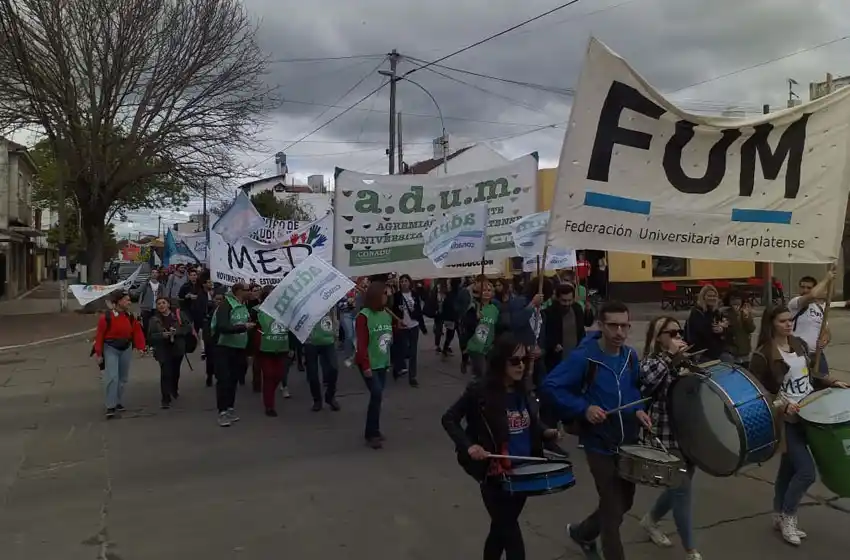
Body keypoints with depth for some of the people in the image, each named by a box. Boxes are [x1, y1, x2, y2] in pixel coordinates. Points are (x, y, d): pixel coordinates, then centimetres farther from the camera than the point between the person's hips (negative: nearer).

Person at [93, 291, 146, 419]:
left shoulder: (130, 317, 0)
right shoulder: (106, 317, -14)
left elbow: (137, 332, 1)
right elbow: (99, 335, -11)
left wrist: (140, 347, -10)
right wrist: (99, 353, -11)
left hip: (126, 348, 5)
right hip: (111, 349, -5)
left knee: (123, 378, 12)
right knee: (112, 377, -14)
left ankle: (118, 403, 28)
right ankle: (110, 407, -10)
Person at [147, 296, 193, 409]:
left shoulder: (178, 314, 0)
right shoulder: (154, 319, 0)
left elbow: (188, 327, -3)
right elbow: (150, 336, -4)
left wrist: (177, 331, -18)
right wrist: (162, 335, -21)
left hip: (178, 349, 2)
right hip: (163, 350, -2)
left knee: (175, 372, 17)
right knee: (165, 373, -14)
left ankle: (174, 390, 44)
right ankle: (165, 399, -8)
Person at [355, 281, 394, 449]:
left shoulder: (387, 314, 5)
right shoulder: (364, 316, -16)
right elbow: (361, 343, -18)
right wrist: (366, 365, -20)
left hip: (382, 362, 7)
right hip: (369, 363, -7)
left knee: (378, 395, 11)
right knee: (377, 394, -13)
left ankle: (373, 430, 25)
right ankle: (371, 434, 0)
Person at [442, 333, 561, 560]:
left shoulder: (523, 390, 1)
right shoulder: (480, 390, -17)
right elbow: (449, 419, -11)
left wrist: (545, 432, -2)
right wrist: (468, 445, -24)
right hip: (495, 474, -6)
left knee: (501, 528, 22)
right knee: (510, 532, -2)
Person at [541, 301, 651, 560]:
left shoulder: (630, 355, 0)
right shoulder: (583, 357, -21)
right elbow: (549, 386, -21)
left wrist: (638, 409, -1)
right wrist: (584, 409, -26)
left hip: (629, 441, 7)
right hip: (600, 444, -7)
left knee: (625, 502, 21)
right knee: (613, 509, 1)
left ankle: (582, 532, 45)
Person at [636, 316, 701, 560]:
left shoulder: (685, 362, 10)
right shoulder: (651, 361, -11)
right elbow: (647, 380, -34)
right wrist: (670, 354, -27)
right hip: (665, 437, -7)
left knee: (679, 486, 19)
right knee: (683, 489, -2)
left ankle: (650, 520, 43)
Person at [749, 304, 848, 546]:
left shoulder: (800, 345, 4)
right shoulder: (763, 355, -18)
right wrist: (782, 406, -26)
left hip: (807, 414, 7)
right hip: (785, 420, -7)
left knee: (789, 468, 15)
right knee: (806, 471, -10)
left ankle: (779, 517, 29)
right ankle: (788, 517, 12)